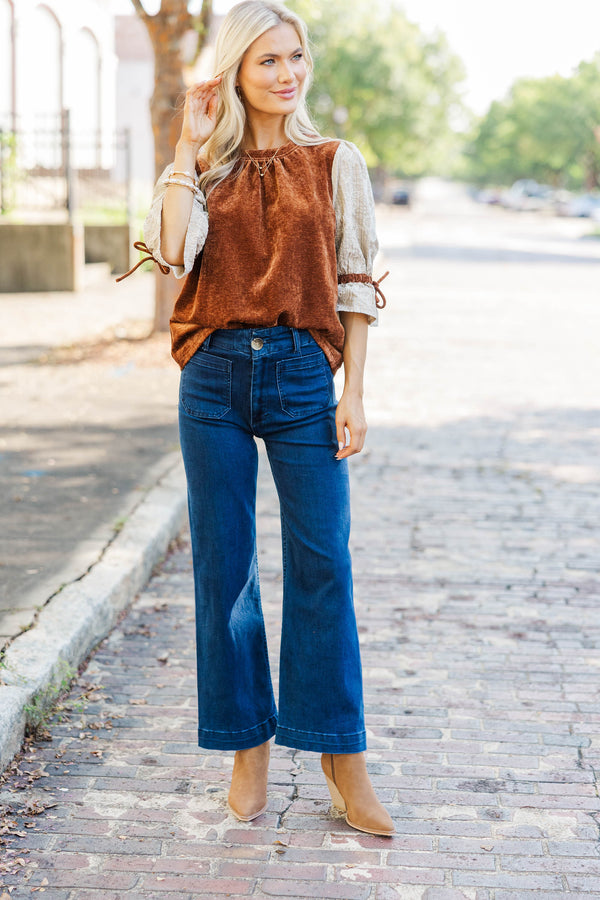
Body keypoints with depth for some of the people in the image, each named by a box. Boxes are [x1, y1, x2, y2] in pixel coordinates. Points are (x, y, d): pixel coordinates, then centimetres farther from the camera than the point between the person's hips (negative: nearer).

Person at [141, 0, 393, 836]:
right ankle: (248, 745, 20)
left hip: (303, 374, -1)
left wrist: (354, 390, -3)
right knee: (224, 567, 6)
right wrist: (191, 145, -7)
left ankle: (341, 753, 10)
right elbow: (172, 250, -12)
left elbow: (356, 285, 4)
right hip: (215, 376, 1)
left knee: (321, 563, -2)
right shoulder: (203, 169, 8)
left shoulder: (335, 163, 5)